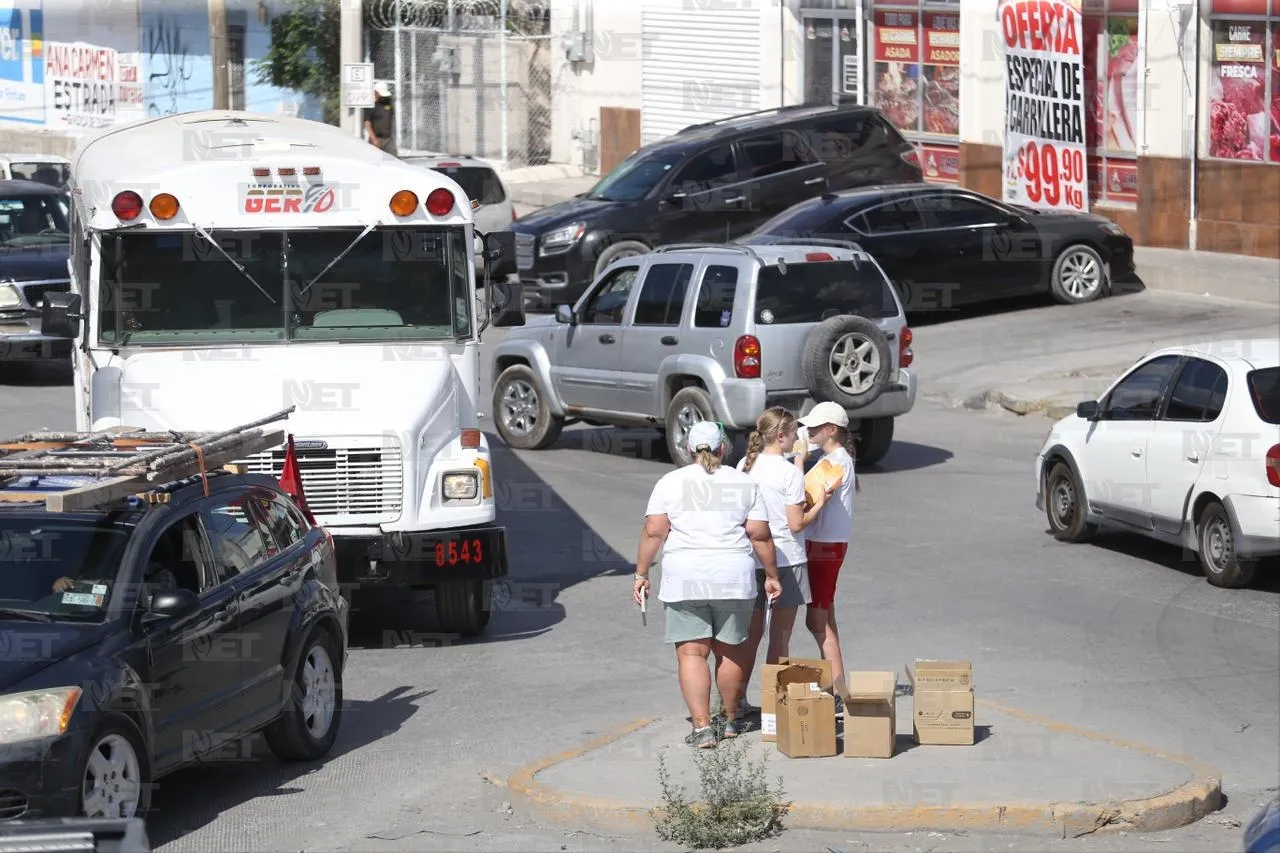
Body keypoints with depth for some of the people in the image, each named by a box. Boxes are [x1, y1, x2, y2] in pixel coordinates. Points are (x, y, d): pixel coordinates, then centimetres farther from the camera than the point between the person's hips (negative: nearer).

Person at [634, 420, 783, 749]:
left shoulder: (670, 483, 3)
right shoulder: (745, 484, 5)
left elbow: (653, 533, -2)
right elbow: (760, 536, 2)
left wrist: (641, 574, 4)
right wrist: (771, 575, 10)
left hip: (684, 580, -1)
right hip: (734, 579, 1)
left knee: (691, 653, -1)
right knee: (731, 650, 14)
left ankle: (702, 727, -9)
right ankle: (731, 719, 26)